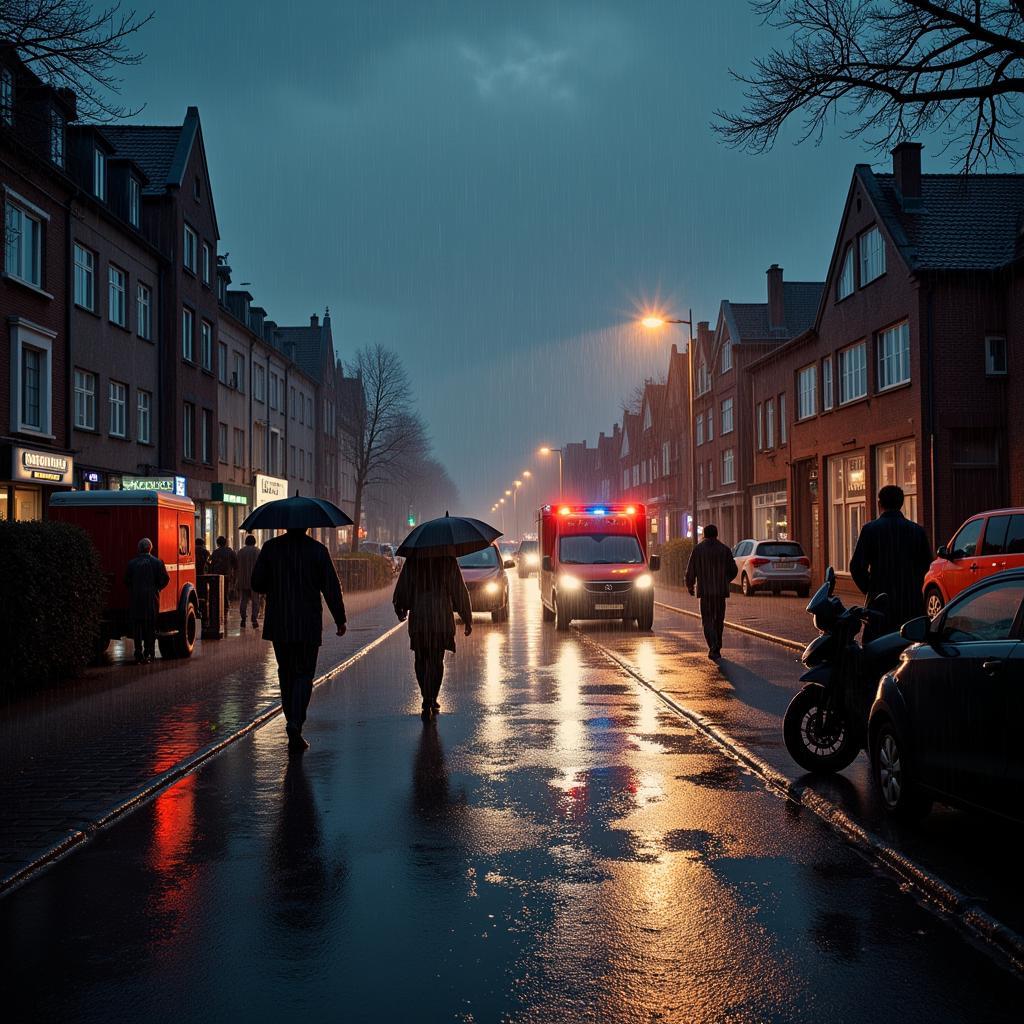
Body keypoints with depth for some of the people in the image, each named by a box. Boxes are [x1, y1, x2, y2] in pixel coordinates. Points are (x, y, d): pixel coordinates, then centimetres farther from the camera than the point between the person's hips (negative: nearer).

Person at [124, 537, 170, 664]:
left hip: (135, 599, 1)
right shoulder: (157, 562, -4)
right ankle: (148, 654, 5)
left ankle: (138, 654, 3)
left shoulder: (132, 563, -1)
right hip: (151, 599, 0)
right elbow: (165, 579, -4)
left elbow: (126, 581, 1)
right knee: (150, 627, 7)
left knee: (137, 626, 7)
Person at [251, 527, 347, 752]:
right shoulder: (317, 550, -5)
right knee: (304, 674, 5)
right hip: (308, 625, -2)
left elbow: (256, 583, 0)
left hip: (278, 625, 2)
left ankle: (293, 723, 20)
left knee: (286, 673, 15)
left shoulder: (271, 548, -1)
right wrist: (340, 620, 3)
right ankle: (295, 724, -12)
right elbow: (331, 588, -5)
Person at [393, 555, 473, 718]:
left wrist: (401, 611, 21)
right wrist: (468, 620, 9)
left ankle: (427, 702, -3)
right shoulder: (448, 560, -1)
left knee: (421, 661, 10)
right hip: (442, 619, 0)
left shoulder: (412, 560, -1)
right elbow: (460, 591, 2)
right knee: (437, 661, 13)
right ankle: (432, 701, 12)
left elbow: (402, 589, 4)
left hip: (418, 619, 0)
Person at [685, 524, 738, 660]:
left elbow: (690, 571, -2)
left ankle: (713, 648, -19)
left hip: (705, 590, -2)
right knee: (719, 620, 13)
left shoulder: (697, 549, -2)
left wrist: (690, 586, 15)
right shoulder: (724, 549, 3)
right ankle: (716, 649, 19)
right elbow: (733, 570, 5)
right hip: (721, 591, 2)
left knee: (707, 620, -1)